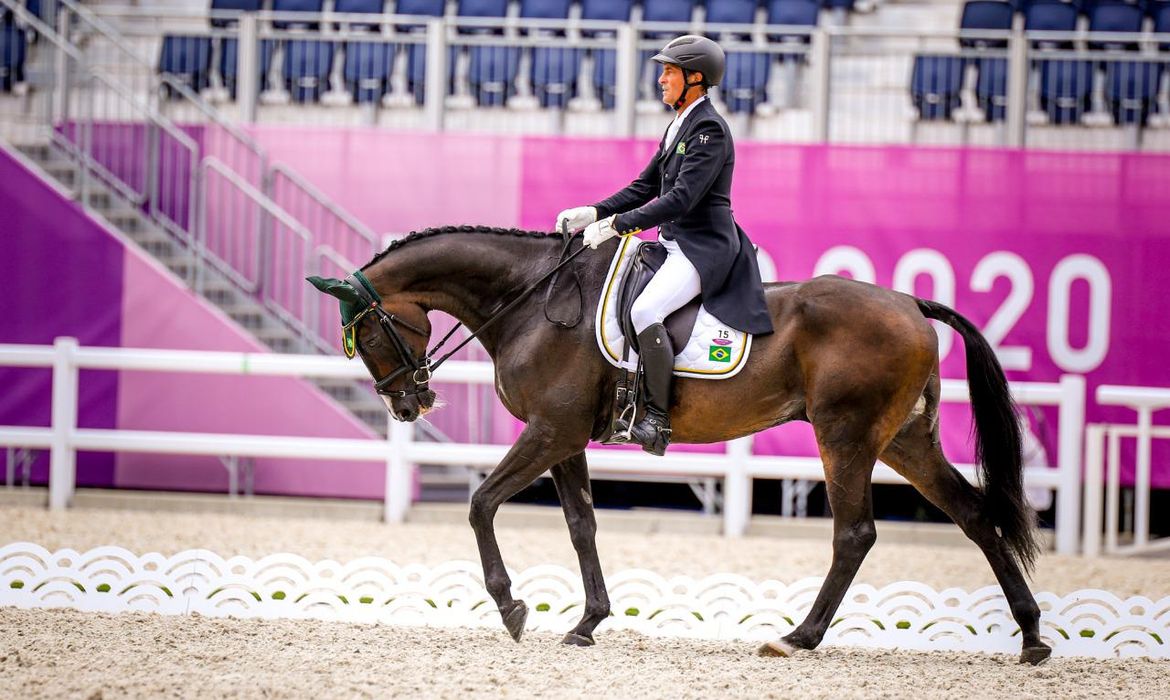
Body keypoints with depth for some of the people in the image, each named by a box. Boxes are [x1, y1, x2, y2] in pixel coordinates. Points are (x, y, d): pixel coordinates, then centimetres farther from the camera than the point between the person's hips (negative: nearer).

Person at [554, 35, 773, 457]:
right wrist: (594, 213, 6)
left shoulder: (709, 129, -14)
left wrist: (617, 224, -25)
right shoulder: (678, 126, 16)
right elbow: (646, 187, 20)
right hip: (675, 245, 11)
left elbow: (681, 198, -23)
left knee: (644, 312, -30)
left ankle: (658, 421, -24)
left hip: (705, 248, -11)